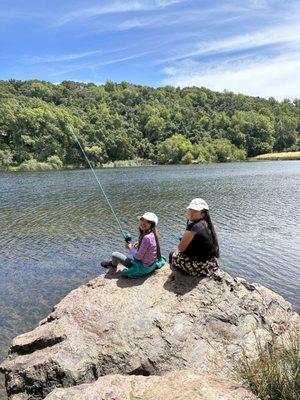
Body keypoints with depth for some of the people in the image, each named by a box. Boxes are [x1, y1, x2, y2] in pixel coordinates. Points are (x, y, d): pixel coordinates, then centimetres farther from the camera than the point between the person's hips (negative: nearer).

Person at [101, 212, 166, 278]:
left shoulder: (146, 238, -32)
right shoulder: (152, 234, -6)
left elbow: (138, 256, -24)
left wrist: (130, 248, -8)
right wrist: (139, 243, 3)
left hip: (143, 267, -8)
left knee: (114, 255, 1)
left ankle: (113, 264, 36)